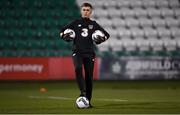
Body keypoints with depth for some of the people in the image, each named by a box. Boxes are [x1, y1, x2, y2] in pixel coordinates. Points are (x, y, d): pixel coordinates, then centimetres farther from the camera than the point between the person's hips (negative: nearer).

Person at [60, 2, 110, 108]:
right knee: (78, 69, -30)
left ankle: (88, 100, 10)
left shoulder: (93, 24, 10)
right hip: (77, 52, -1)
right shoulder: (76, 23, 9)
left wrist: (100, 39, -1)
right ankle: (83, 92, -30)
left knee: (89, 76, 1)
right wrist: (65, 37, -4)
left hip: (89, 53, 1)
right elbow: (62, 31, 17)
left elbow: (106, 35, 18)